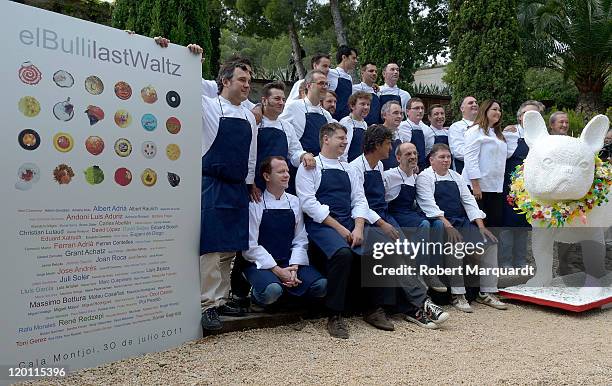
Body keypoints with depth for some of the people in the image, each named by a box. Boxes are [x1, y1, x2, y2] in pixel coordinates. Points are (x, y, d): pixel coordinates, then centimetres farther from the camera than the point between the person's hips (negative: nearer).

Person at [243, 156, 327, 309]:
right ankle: (257, 295, 2)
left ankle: (286, 293, 9)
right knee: (272, 290, -35)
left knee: (322, 285, -18)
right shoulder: (254, 204, -5)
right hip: (260, 264, -4)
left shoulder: (294, 202, 9)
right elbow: (251, 246, -9)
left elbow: (300, 240, 7)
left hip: (289, 262, 5)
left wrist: (294, 268, -10)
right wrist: (277, 270, -15)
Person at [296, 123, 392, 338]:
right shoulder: (310, 167, 3)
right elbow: (308, 202, -8)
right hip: (321, 225, -5)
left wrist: (358, 228, -6)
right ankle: (335, 316, -21)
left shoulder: (349, 170, 21)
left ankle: (373, 309, -1)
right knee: (342, 253, -33)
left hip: (350, 224, 6)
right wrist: (339, 228, -14)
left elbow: (359, 200, 14)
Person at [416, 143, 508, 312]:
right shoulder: (425, 177, 1)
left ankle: (487, 293, -5)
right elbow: (430, 205, -13)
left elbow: (468, 200, 14)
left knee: (489, 242, -11)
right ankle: (457, 295, -24)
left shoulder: (455, 176, 21)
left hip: (463, 222, 7)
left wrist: (481, 226, 1)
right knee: (455, 244, -34)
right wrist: (448, 226, -25)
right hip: (440, 223, -7)